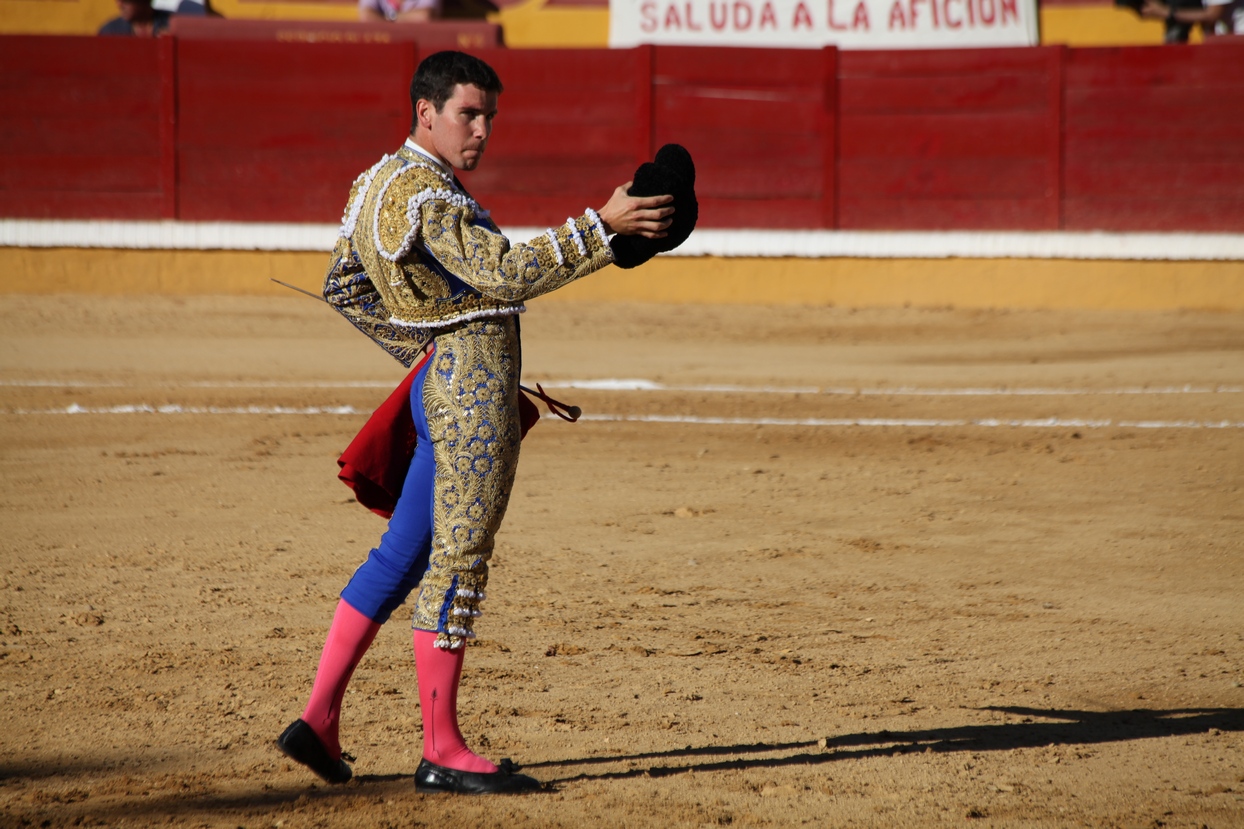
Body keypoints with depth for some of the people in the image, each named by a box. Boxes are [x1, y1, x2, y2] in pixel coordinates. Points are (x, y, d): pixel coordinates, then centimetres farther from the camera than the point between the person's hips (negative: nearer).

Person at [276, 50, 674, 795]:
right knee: (459, 560, -6)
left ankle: (320, 720, 13)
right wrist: (603, 227, -28)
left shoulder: (380, 182, 15)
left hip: (439, 381, 10)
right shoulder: (429, 197, -16)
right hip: (474, 380, -10)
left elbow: (344, 287, 23)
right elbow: (507, 273, -26)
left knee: (402, 555, 14)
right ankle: (443, 753, -2)